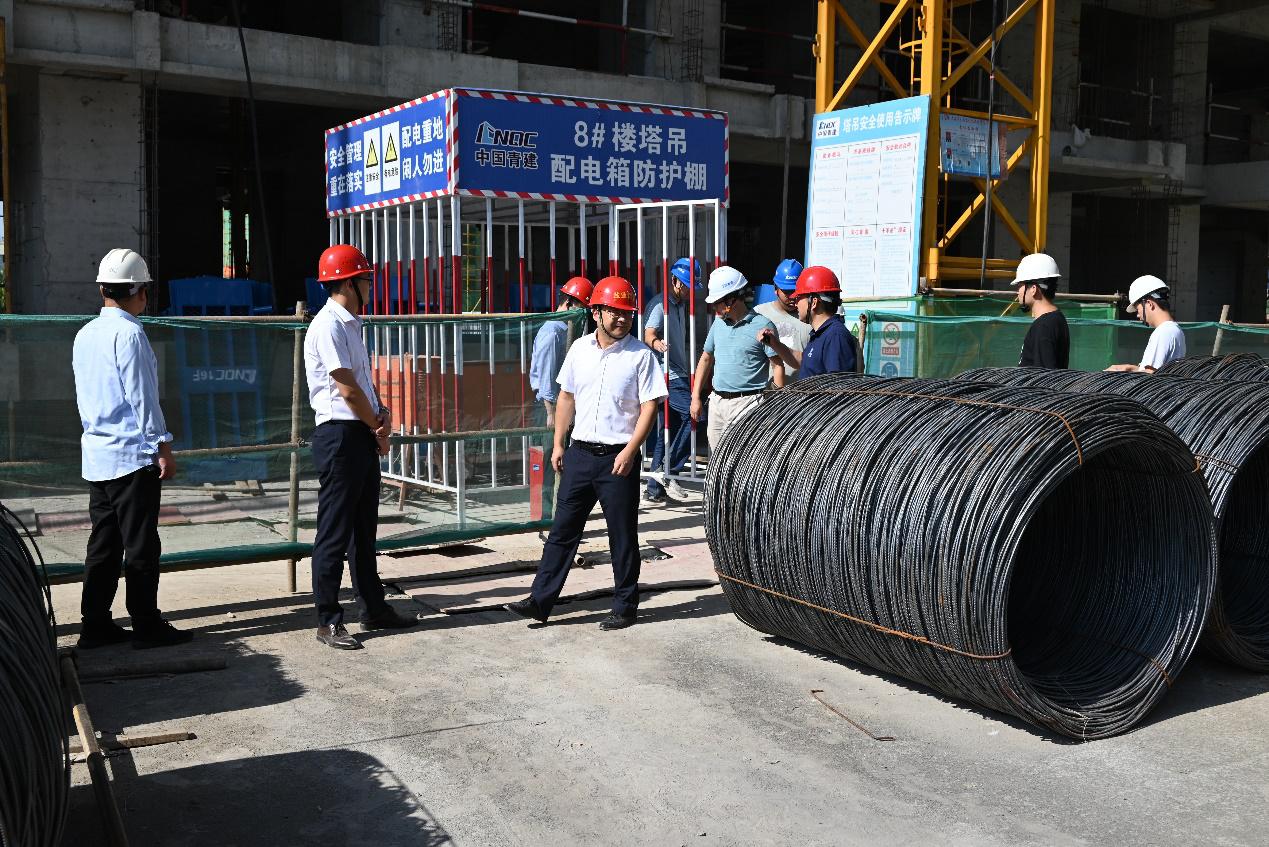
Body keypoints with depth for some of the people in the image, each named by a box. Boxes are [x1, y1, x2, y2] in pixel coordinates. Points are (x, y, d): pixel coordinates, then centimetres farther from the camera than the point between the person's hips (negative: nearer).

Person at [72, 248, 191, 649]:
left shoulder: (85, 335, 12)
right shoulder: (129, 334, -13)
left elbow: (83, 395, 18)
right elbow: (141, 397, -15)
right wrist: (163, 447, -11)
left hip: (96, 454, 8)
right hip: (134, 454, -8)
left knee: (103, 542, 12)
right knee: (141, 544, -1)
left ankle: (95, 625, 16)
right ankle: (146, 626, 5)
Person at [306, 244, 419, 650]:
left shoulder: (351, 325, 17)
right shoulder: (328, 326, -14)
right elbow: (348, 390, -16)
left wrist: (383, 411, -1)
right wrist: (379, 428, -5)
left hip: (364, 436, 10)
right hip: (340, 434, -10)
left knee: (364, 528, 15)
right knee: (335, 532, -4)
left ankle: (375, 609, 24)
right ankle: (328, 621, 3)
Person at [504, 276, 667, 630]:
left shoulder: (641, 355, -6)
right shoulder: (580, 348, 8)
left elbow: (649, 406, -8)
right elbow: (567, 397, 15)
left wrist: (629, 452, -16)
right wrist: (559, 444, 10)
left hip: (618, 458, -4)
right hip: (579, 453, 4)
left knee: (623, 536, 5)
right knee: (562, 530, 7)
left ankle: (624, 606, 16)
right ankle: (540, 600, 12)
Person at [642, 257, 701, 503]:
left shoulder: (680, 305, 20)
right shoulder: (660, 304, -9)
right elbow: (648, 333, -23)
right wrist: (655, 342, -45)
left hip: (678, 375, 10)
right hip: (668, 378, -10)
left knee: (667, 432, 10)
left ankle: (655, 488, 14)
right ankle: (668, 471, -17)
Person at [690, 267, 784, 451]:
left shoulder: (762, 326, -8)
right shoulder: (719, 323, 11)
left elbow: (777, 367, -7)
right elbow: (706, 359, 19)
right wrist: (696, 397, 15)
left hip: (747, 402, -7)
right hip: (717, 401, 7)